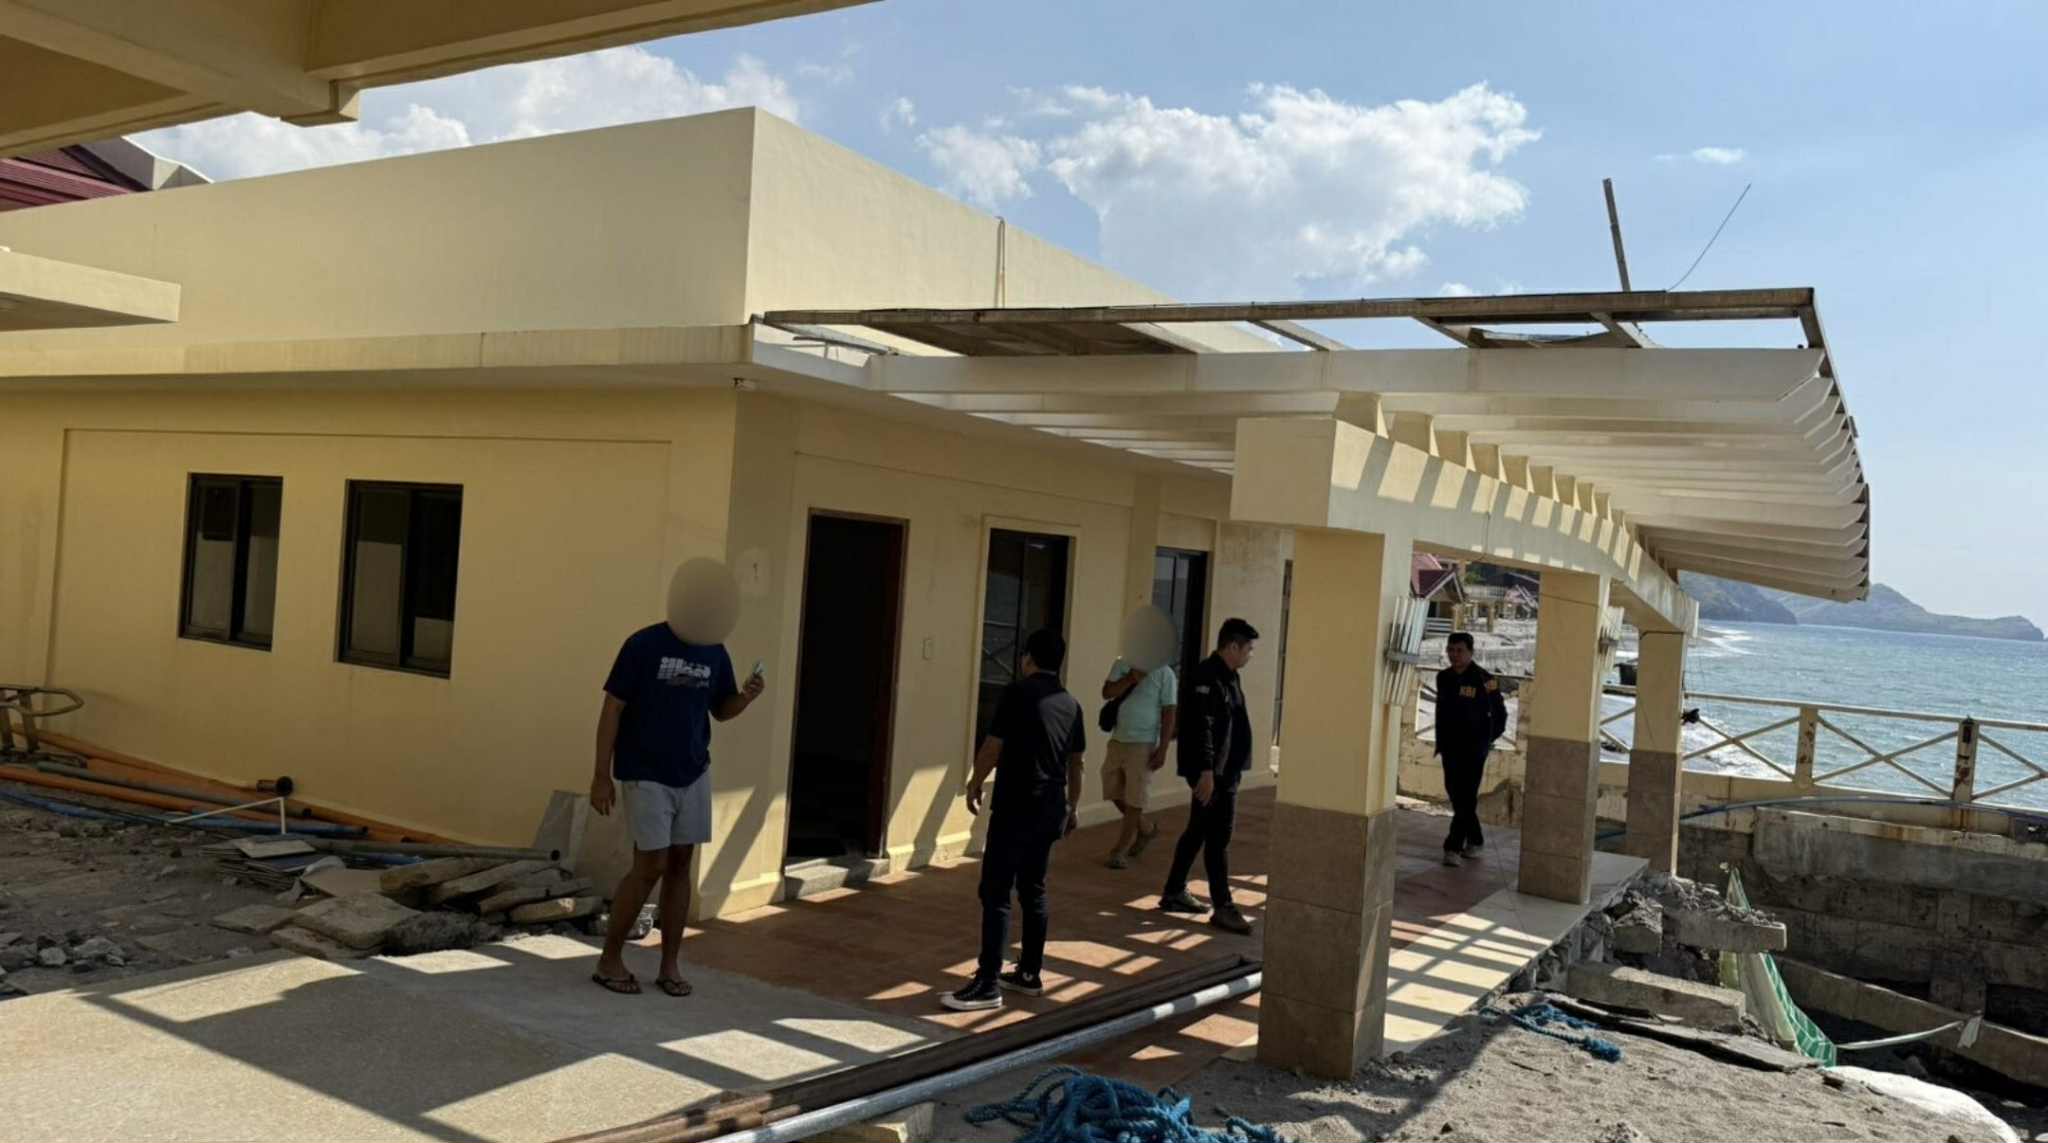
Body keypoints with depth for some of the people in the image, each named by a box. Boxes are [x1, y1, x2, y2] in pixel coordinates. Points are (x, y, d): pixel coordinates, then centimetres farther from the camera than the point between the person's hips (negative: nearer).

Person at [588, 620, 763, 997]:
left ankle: (670, 965, 17)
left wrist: (747, 696, -10)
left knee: (680, 865, 7)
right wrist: (601, 775, -12)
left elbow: (722, 710, 14)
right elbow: (612, 709, -10)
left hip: (694, 774, 5)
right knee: (651, 867, -5)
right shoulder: (643, 645, -13)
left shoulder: (715, 653, 3)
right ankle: (610, 960, 13)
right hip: (646, 776, -5)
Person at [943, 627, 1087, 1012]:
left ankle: (988, 984, -7)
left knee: (995, 893, -6)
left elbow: (992, 748, -11)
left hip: (1016, 807, -7)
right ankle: (1030, 973, 23)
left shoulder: (1017, 692, -10)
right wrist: (1071, 808, 27)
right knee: (1033, 889, 17)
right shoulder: (1071, 703, 10)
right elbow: (1075, 763, 16)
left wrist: (974, 785, 5)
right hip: (1051, 809, 7)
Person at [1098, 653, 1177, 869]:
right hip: (1117, 740, 6)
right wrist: (1131, 678, -20)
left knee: (1135, 800, -1)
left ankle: (1120, 851, 10)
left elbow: (1169, 713, -10)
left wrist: (1163, 749, -14)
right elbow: (1107, 693, -8)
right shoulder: (1122, 665, 3)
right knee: (1115, 793, 14)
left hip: (1143, 744, -5)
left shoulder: (1164, 674, -10)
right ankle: (1145, 830, 35)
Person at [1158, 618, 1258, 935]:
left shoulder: (1227, 677, 15)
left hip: (1225, 770, 10)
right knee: (1218, 836, -6)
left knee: (1198, 831, 16)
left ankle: (1174, 892, 26)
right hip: (1211, 772, -10)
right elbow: (1201, 728, -22)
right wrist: (1206, 771, -25)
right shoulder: (1206, 677, -16)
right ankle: (1222, 907, 0)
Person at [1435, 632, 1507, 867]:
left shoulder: (1483, 679, -11)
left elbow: (1500, 713, -2)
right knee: (1454, 793, 11)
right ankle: (1475, 840, 26)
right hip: (1450, 746, 6)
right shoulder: (1443, 677, 6)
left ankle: (1453, 847, -9)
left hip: (1474, 747, -6)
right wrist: (1440, 741, 14)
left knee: (1466, 797, -8)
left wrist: (1488, 739, 1)